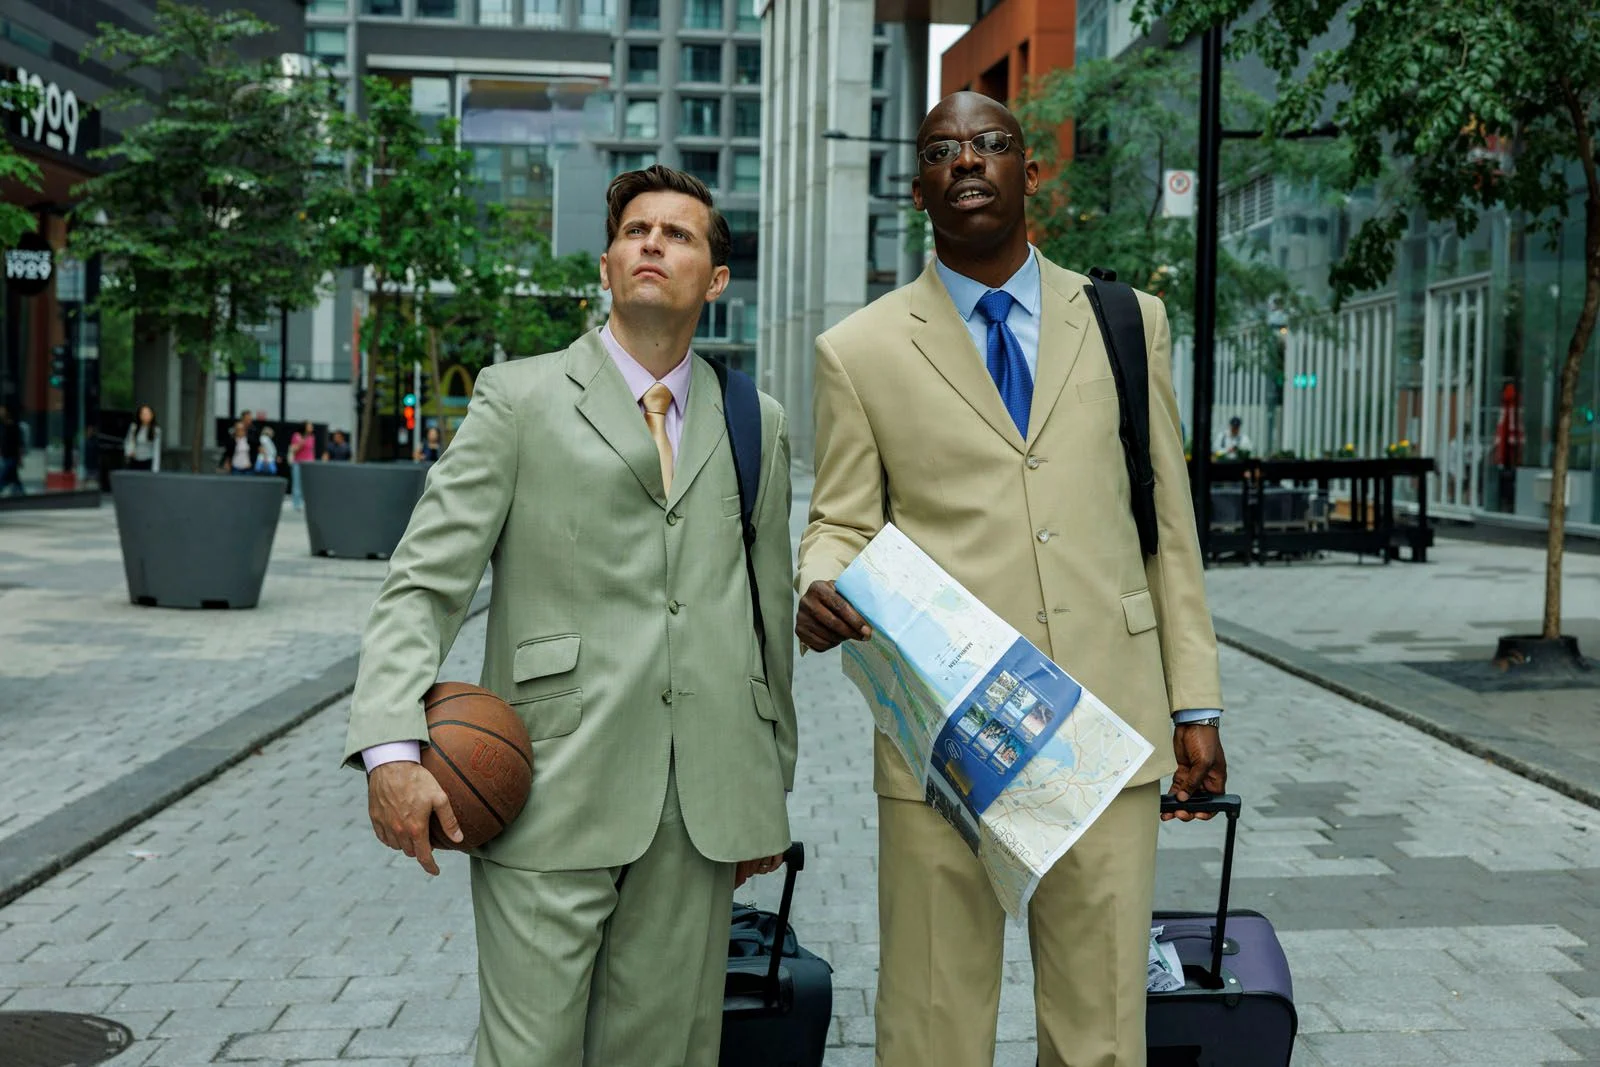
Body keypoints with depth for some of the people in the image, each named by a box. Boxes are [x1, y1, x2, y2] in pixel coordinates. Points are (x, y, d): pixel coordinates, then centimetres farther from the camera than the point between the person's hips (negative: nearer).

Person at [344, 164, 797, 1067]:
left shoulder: (759, 425, 14)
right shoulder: (520, 399, 4)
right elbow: (425, 582, -3)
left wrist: (771, 787, 17)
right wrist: (391, 747, -17)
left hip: (705, 810, 3)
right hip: (552, 797, -3)